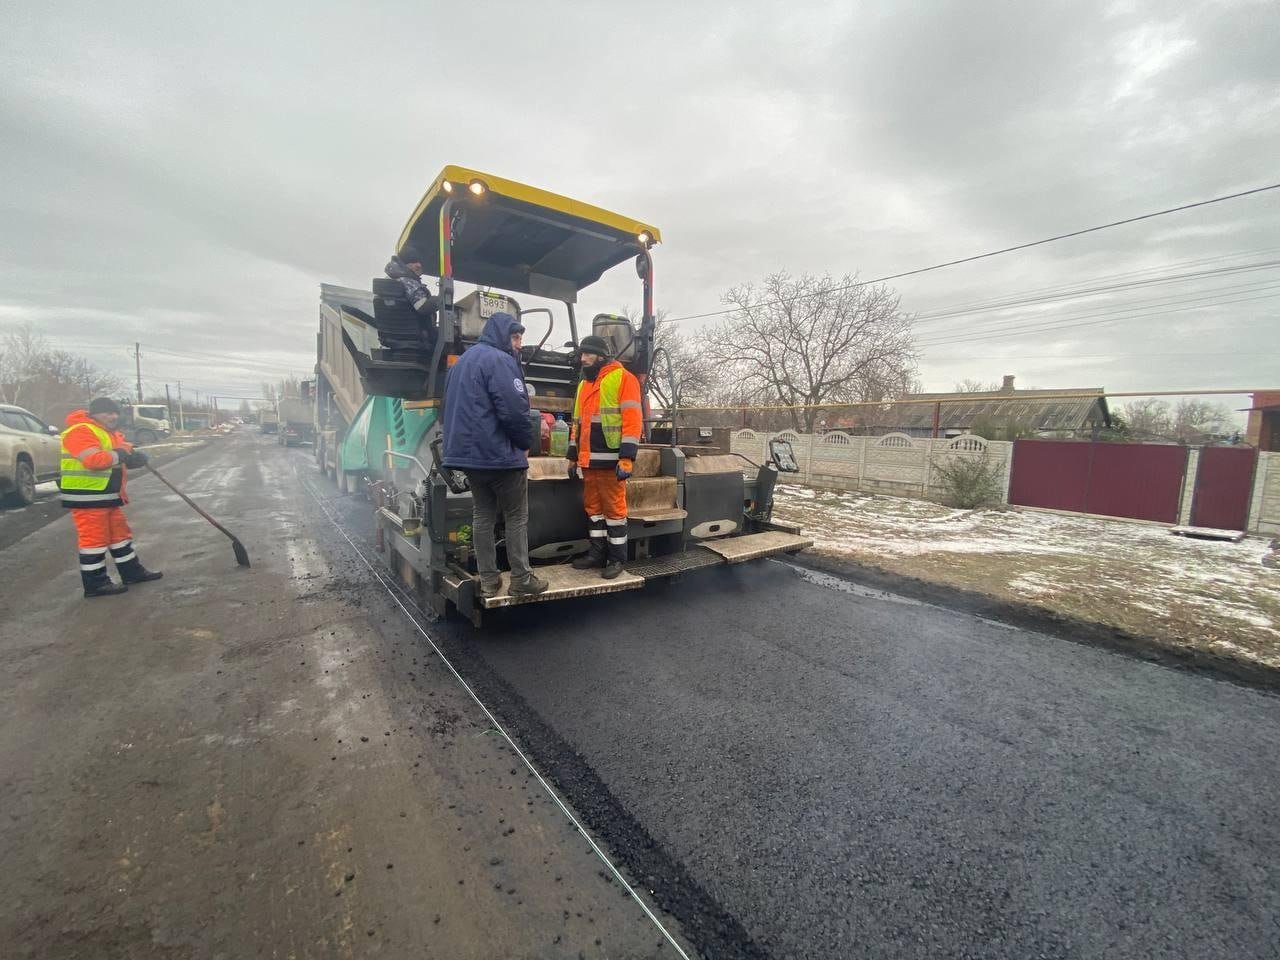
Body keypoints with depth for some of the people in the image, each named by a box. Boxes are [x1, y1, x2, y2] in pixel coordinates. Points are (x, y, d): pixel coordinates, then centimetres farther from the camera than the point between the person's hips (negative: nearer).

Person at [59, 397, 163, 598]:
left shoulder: (110, 434, 17)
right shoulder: (81, 431, -15)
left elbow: (122, 456, 17)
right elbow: (93, 460, -28)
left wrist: (134, 456, -5)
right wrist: (119, 454, -16)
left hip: (108, 495, 10)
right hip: (86, 497, -10)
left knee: (120, 533, 15)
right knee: (94, 538, -5)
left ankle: (132, 572, 25)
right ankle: (95, 584, 3)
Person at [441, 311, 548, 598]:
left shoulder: (462, 361, 18)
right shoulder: (499, 360, -13)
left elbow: (454, 408, 21)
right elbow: (514, 409, -21)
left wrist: (467, 442, 19)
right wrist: (525, 442, -5)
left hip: (468, 453, 9)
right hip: (500, 454, -9)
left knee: (482, 516, 11)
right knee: (516, 517, 1)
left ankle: (488, 581, 15)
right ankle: (521, 580, 7)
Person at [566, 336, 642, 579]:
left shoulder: (623, 378, -4)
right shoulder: (584, 384, 20)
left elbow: (632, 420, -12)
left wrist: (627, 458, -19)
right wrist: (573, 457, 19)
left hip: (611, 461, -7)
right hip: (589, 461, 8)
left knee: (614, 508, -1)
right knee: (593, 506, 13)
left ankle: (617, 558, 11)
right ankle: (597, 552, 25)